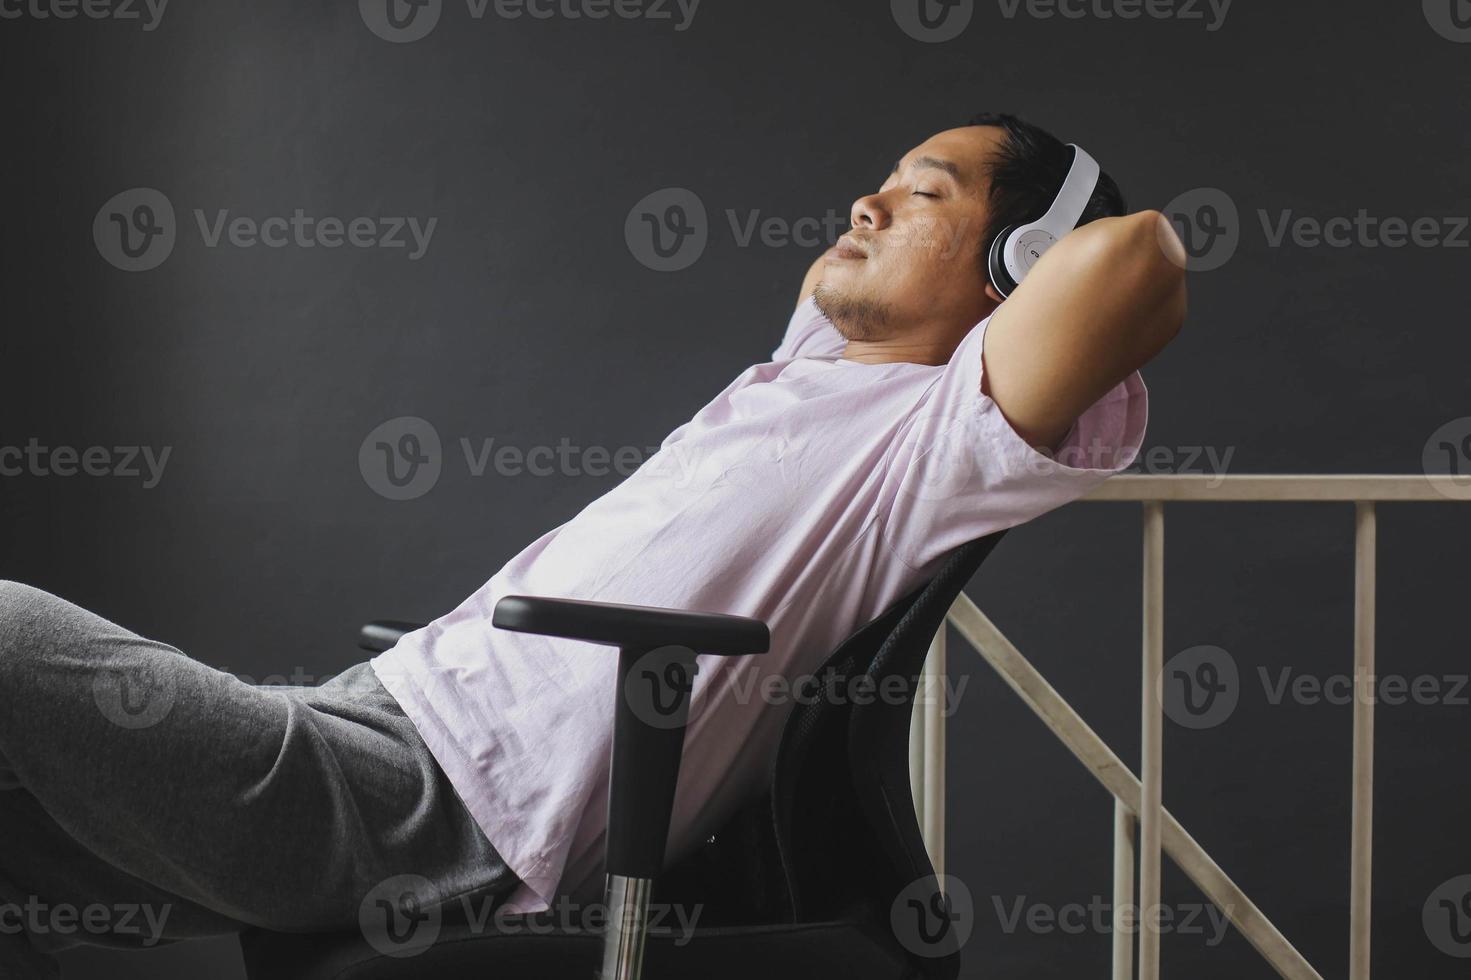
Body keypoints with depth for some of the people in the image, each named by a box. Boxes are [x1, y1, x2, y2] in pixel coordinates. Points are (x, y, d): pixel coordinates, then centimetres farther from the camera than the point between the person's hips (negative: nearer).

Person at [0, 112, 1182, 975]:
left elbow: (1131, 252, -23)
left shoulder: (952, 427, -6)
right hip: (394, 703, 10)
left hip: (444, 809, -10)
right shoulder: (814, 370, 23)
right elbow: (843, 278, 47)